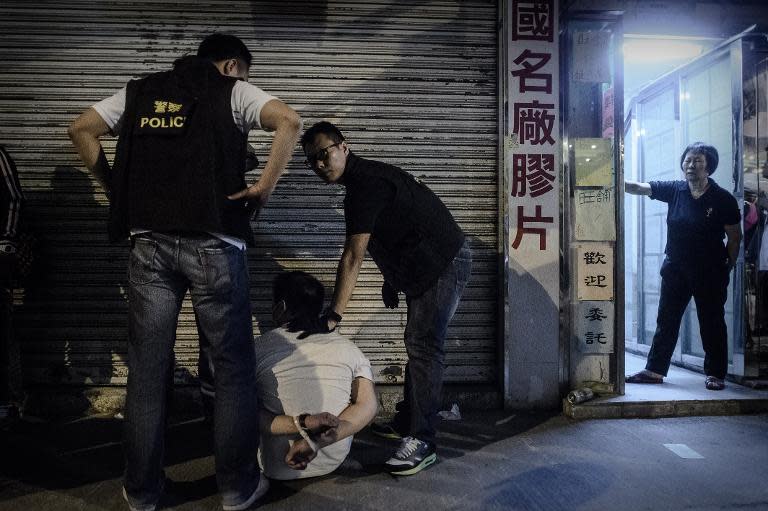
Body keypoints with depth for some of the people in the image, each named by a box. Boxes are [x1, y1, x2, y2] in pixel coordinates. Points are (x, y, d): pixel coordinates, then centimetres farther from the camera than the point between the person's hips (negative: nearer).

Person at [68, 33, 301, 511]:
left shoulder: (139, 91, 18)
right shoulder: (233, 91, 5)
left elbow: (81, 129, 16)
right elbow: (290, 121, -11)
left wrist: (115, 189, 16)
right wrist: (264, 186, -7)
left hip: (150, 243, 4)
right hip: (214, 243, -4)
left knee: (148, 368, 11)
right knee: (234, 366, 7)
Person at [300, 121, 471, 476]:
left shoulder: (366, 184, -20)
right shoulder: (362, 181, 13)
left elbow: (353, 257, -26)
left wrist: (333, 314, -25)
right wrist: (390, 280, 20)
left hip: (443, 263, -11)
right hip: (427, 266, 11)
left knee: (423, 347, -14)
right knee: (417, 343, 14)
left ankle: (422, 442, -10)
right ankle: (406, 422, 25)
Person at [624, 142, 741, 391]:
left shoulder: (723, 199, -7)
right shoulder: (674, 190, 1)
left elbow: (735, 238, -1)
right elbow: (638, 188, -3)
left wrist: (727, 268, -3)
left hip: (709, 272, -3)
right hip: (675, 268, 4)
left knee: (712, 323, 5)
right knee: (666, 320, 8)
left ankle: (715, 374, 18)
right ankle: (655, 370, 15)